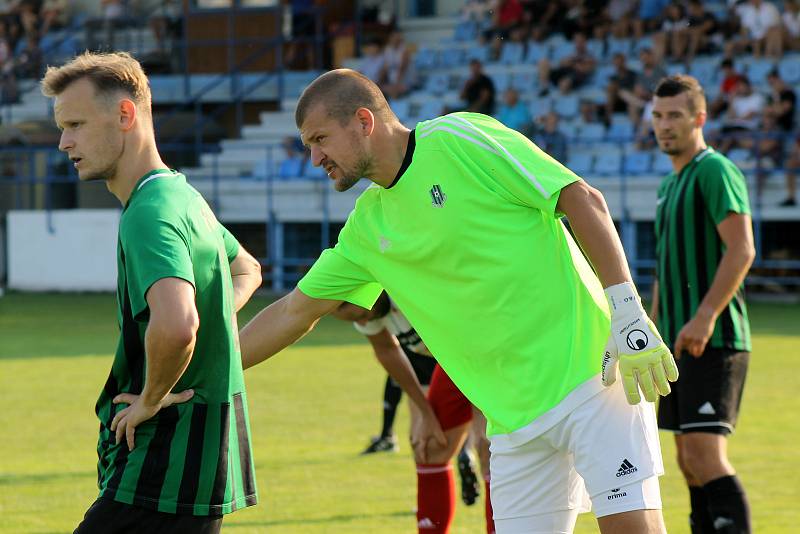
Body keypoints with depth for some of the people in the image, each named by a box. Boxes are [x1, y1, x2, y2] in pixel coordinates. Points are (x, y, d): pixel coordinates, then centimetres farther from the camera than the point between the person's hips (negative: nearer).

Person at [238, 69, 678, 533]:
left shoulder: (459, 138, -7)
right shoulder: (368, 225, 13)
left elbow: (583, 200, -10)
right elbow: (295, 312, 23)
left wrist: (628, 314, -17)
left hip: (591, 372, -7)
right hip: (514, 418, 7)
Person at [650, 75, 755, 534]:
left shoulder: (715, 171, -9)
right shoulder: (669, 185, 19)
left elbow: (741, 250, -20)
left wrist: (705, 316, -27)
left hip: (714, 342, -9)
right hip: (678, 342, 9)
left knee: (705, 454, -18)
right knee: (691, 461, 8)